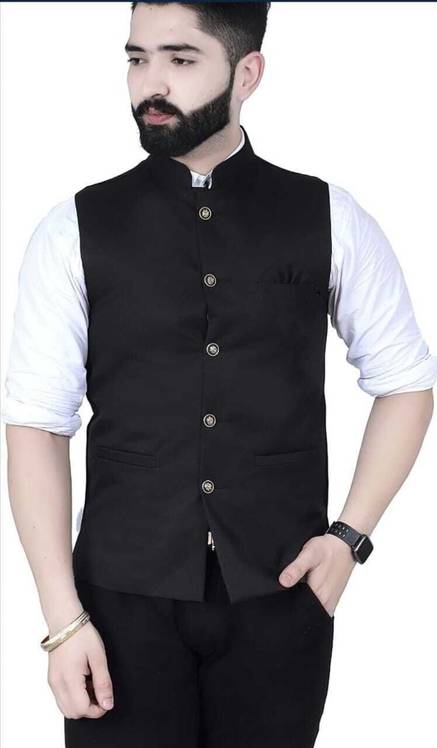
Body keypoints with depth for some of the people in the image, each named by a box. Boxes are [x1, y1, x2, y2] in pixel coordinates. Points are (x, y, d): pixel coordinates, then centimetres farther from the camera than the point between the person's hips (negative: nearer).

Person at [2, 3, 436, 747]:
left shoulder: (329, 220, 0)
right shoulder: (75, 230, -2)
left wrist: (350, 535, -1)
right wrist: (63, 619, -9)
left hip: (279, 594, 1)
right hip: (126, 595, 0)